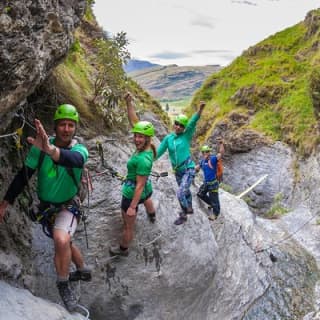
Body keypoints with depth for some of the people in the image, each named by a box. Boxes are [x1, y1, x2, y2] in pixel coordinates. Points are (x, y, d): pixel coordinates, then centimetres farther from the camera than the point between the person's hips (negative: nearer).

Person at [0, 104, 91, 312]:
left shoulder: (80, 150, -24)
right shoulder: (40, 148, -16)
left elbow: (74, 160, -49)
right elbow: (23, 176, -10)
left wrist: (51, 151, -68)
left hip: (68, 205, -4)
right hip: (46, 206, 4)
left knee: (61, 240, -31)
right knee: (64, 243, 22)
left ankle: (63, 284, -6)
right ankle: (84, 271, 50)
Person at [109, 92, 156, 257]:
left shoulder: (143, 159, -34)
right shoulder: (146, 147, -13)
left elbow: (140, 185, -29)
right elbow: (134, 121, -9)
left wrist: (132, 207, -26)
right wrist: (129, 103, -15)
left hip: (132, 193, -10)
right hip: (145, 188, 10)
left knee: (128, 225, 11)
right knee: (147, 198, 44)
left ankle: (123, 249, 33)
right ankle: (152, 216, 77)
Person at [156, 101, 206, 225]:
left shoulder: (186, 136, -12)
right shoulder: (168, 138, -2)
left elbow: (193, 122, -29)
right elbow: (159, 152, 0)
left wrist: (200, 109, -45)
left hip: (189, 170, -5)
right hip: (178, 172, 5)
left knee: (180, 193, -13)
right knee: (185, 191, 24)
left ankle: (183, 215, 10)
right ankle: (189, 208, 50)